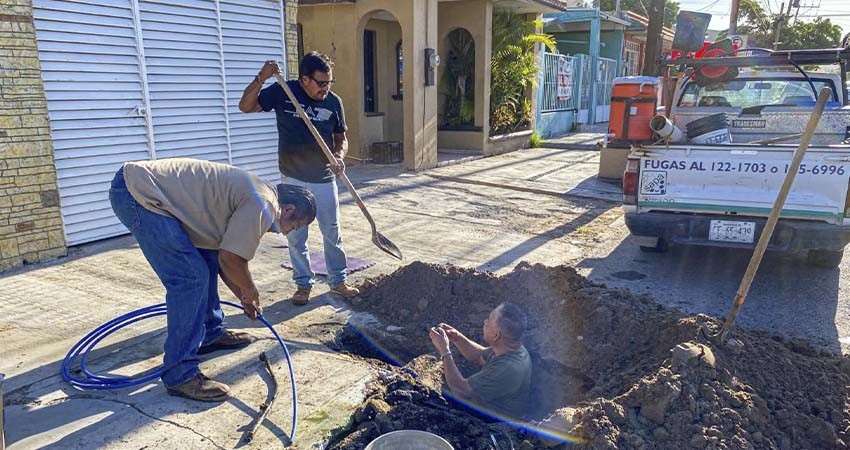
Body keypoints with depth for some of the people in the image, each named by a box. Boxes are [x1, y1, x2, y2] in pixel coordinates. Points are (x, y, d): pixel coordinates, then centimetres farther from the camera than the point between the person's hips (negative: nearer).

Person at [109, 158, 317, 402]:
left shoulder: (253, 196, 17)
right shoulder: (263, 205, -14)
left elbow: (223, 255, 24)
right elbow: (231, 259, -14)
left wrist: (244, 297, 30)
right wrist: (251, 293, 5)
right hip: (137, 192, -11)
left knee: (204, 264, 17)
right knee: (190, 278, -13)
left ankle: (210, 334, 33)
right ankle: (179, 375, -6)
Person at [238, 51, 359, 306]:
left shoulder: (334, 102, -4)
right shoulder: (282, 93, -8)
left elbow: (341, 138, 5)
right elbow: (246, 107, -8)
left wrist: (339, 156, -17)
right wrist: (261, 79, -23)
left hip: (324, 180, 1)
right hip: (293, 179, -1)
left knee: (332, 233, 9)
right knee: (296, 236, 7)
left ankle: (338, 280, 25)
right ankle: (303, 283, 23)